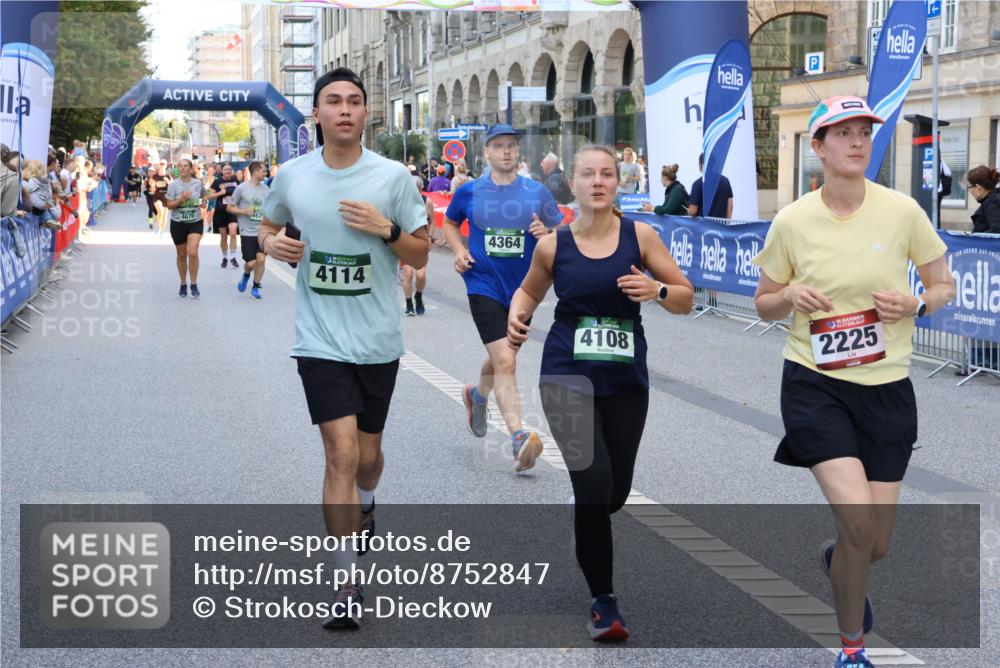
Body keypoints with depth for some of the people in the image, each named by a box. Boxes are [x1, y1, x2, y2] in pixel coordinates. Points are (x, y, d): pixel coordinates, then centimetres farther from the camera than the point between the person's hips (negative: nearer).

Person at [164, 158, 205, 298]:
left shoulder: (198, 183, -1)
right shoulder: (173, 184, -7)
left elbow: (203, 195, 22)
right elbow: (169, 205, -6)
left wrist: (202, 202, 3)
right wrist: (181, 200, -21)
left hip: (195, 222, 0)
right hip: (178, 223, 0)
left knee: (193, 253, -18)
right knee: (182, 254, 11)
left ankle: (194, 285, -3)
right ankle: (183, 285, 29)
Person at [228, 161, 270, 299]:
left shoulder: (266, 189, 8)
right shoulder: (242, 188, -4)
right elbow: (230, 207, 1)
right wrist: (243, 211, -14)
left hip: (263, 231, 3)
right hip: (247, 232, -3)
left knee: (261, 259, -8)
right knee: (251, 263, -5)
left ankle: (255, 287, 11)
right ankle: (246, 275, 31)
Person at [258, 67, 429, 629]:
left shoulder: (393, 177, -4)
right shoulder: (292, 176, -1)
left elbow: (421, 254, 1)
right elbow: (270, 225, 18)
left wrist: (387, 230, -18)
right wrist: (272, 243, -5)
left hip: (378, 340, 1)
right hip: (321, 339, -1)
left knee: (367, 453, 14)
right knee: (342, 453, -12)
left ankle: (365, 507, 51)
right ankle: (349, 582, -4)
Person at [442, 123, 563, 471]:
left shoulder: (536, 192, 1)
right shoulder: (470, 192, -1)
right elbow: (449, 223, 17)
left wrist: (547, 234, -16)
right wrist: (459, 251, -1)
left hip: (522, 287, 3)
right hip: (484, 284, -3)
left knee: (500, 357, 21)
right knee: (505, 362, -16)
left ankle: (478, 395, 53)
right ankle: (518, 437, -21)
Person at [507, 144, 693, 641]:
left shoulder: (640, 236, -2)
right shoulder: (553, 246, -1)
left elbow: (686, 298, 3)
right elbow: (529, 290, 18)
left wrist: (658, 291, -18)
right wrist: (516, 317, -3)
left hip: (626, 380, 2)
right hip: (567, 375, -2)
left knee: (614, 494, 9)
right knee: (594, 484, -15)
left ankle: (581, 528, 47)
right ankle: (603, 602, 0)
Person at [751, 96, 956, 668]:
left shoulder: (902, 210, -5)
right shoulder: (792, 221, -5)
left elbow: (945, 287, 6)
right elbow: (765, 303, 8)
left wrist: (916, 304, -15)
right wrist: (791, 297, -15)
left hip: (887, 389, 2)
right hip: (815, 386, -2)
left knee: (876, 545, 4)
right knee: (858, 518, -19)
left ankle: (837, 559, 45)